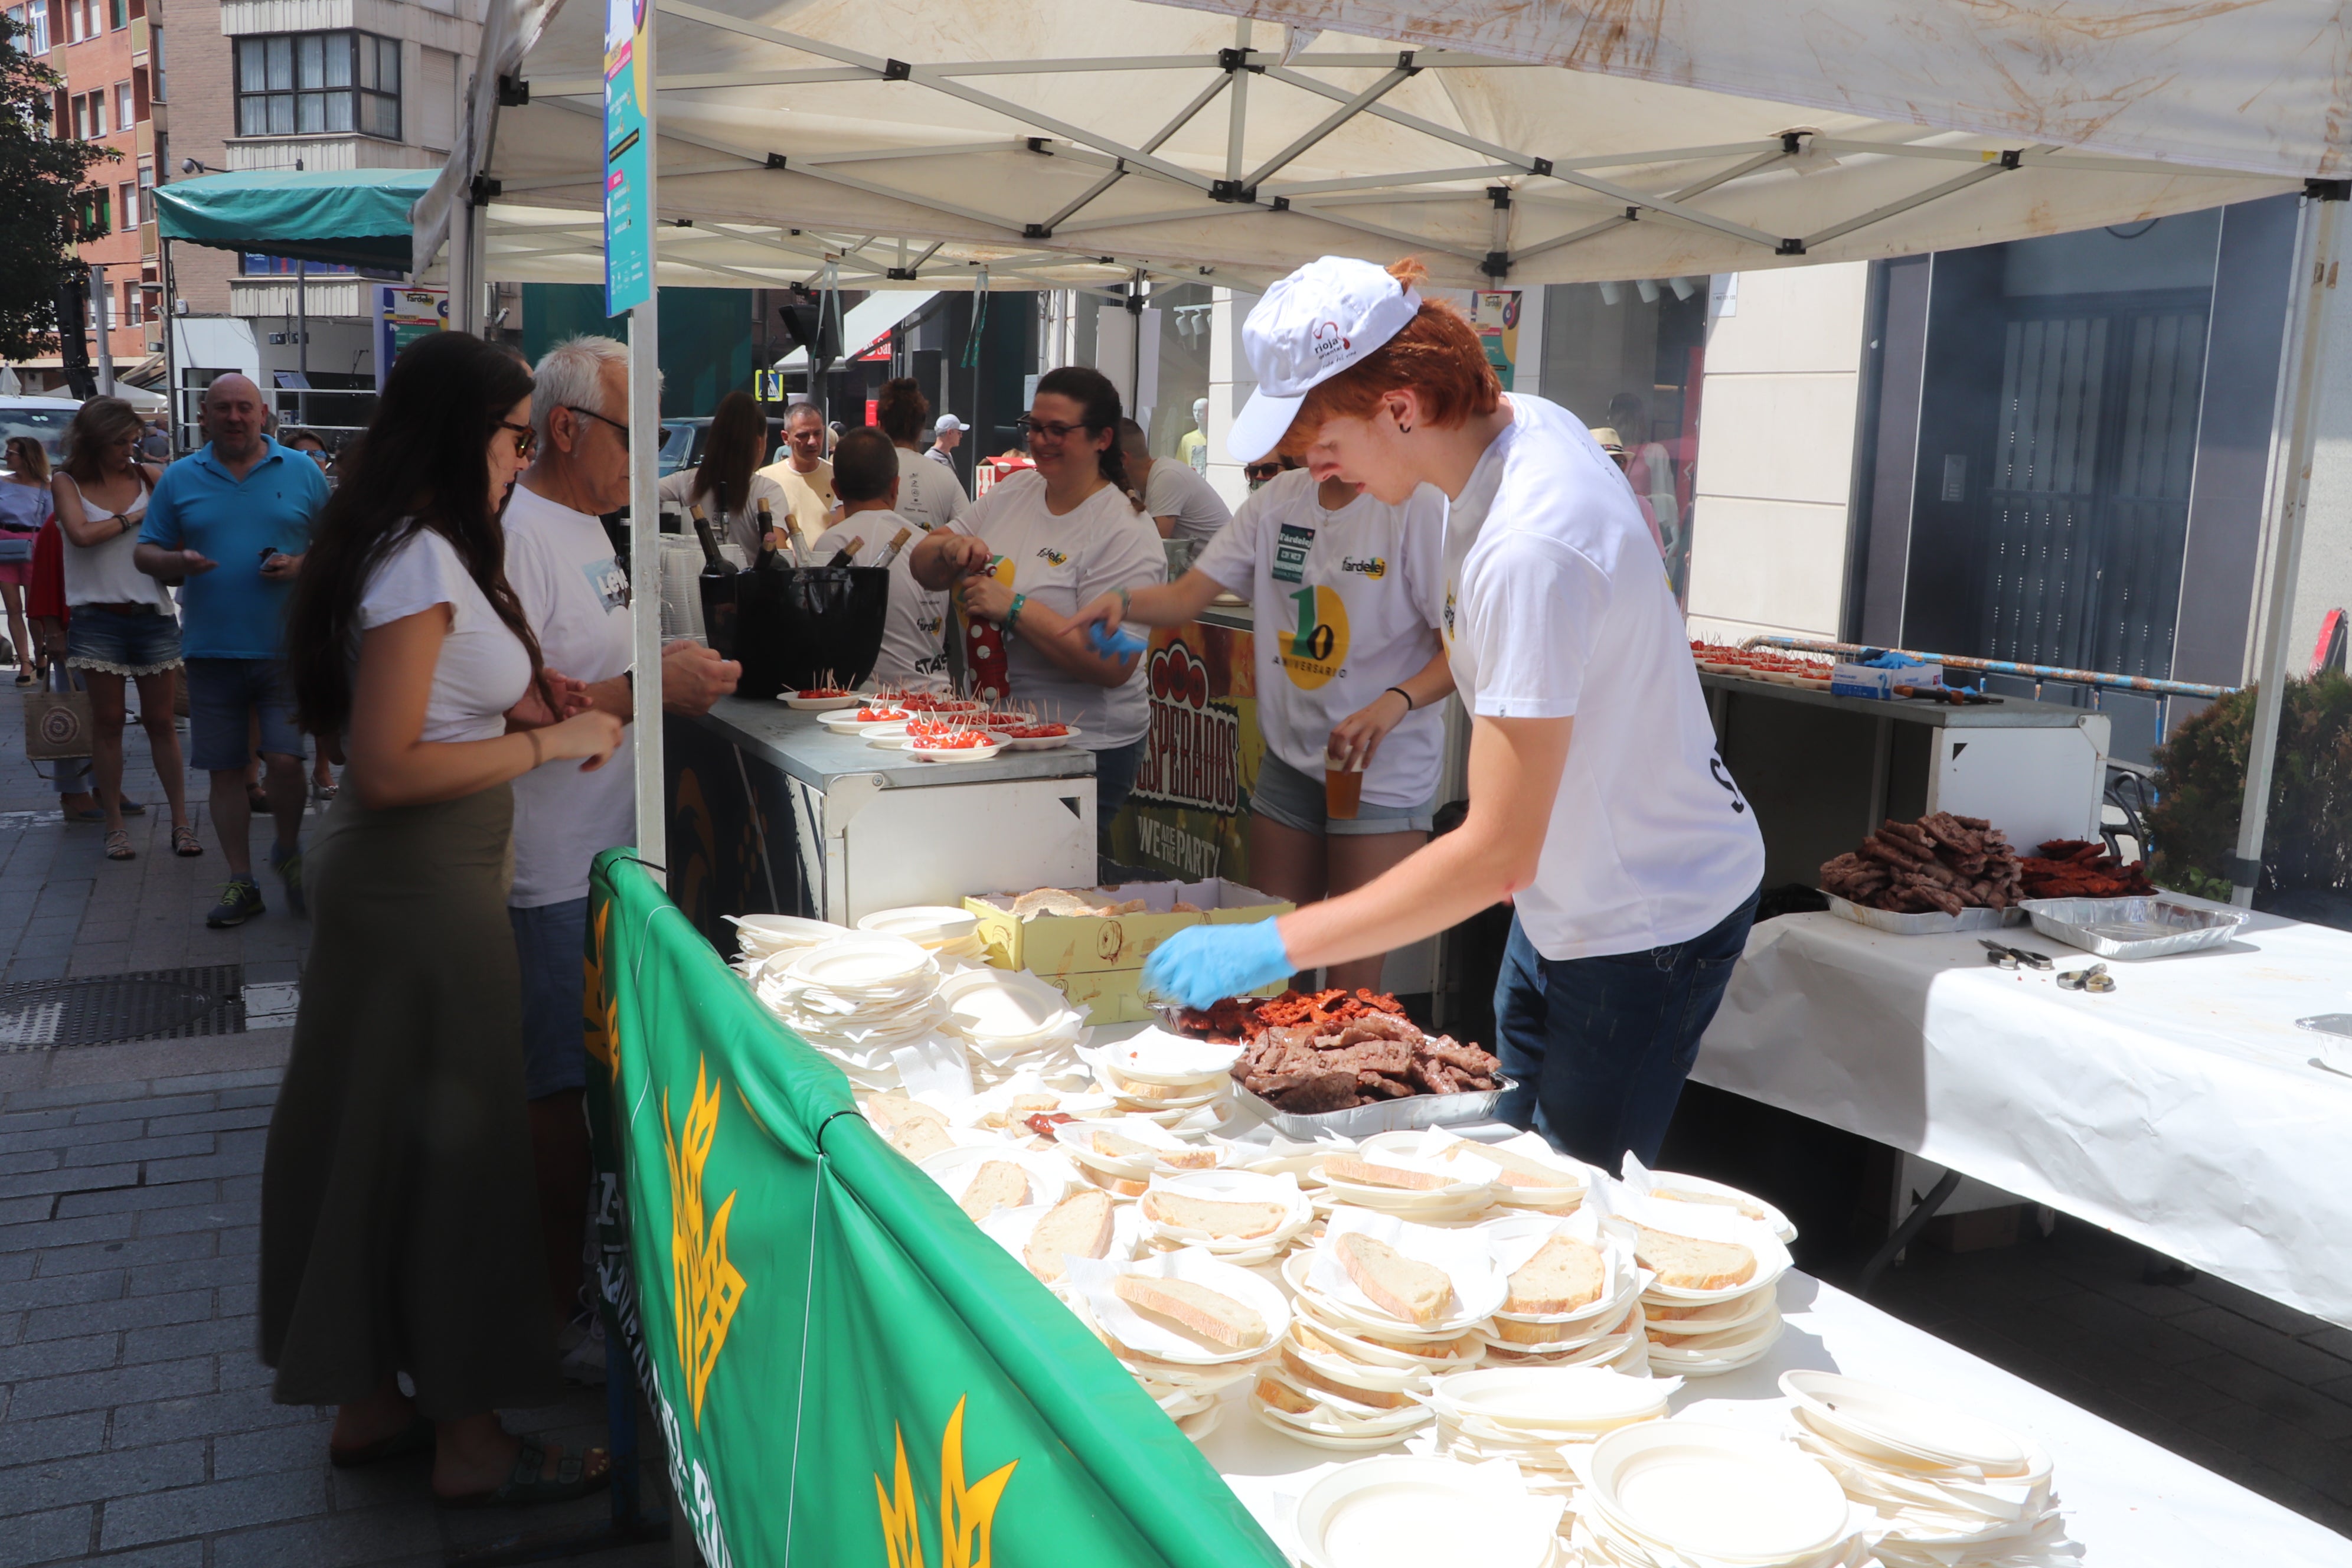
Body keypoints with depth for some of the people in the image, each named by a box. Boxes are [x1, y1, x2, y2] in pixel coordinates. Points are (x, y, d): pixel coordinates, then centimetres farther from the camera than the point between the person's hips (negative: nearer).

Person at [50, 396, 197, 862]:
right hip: (97, 618, -1)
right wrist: (135, 516, -6)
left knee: (160, 721, 4)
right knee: (108, 722, 5)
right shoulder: (66, 482, 3)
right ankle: (115, 825, 12)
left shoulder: (146, 476, 6)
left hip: (152, 615, 1)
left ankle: (181, 821, 8)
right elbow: (81, 533, -13)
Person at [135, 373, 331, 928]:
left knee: (284, 761, -11)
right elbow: (145, 552, 11)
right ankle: (241, 882, 18)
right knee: (225, 769, 6)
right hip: (211, 649, 2)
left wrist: (301, 565, -12)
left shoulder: (302, 472, 5)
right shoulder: (179, 478, 8)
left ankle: (288, 853, 17)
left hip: (286, 648, -2)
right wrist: (176, 561, -11)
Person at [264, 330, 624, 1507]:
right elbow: (387, 769, -24)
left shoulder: (397, 550, 11)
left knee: (380, 1137, 17)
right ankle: (469, 1440, 17)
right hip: (425, 888, -10)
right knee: (450, 1145, 1)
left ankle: (369, 1400, 32)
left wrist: (508, 703, 7)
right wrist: (547, 743, -17)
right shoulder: (423, 564, -19)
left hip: (383, 877, 10)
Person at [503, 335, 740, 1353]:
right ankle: (561, 1314, 14)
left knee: (587, 1077, 18)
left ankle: (584, 1272, 32)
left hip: (606, 852, 10)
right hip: (555, 870, -10)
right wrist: (651, 688, -24)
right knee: (557, 1089, 1)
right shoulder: (516, 534, -17)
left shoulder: (586, 525, 15)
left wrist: (671, 669, 8)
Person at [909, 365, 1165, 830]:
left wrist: (1014, 607, -24)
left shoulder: (1126, 535, -14)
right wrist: (949, 549, -12)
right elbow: (924, 572, 12)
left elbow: (1114, 665, -24)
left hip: (1083, 750, -6)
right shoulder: (1013, 491, 7)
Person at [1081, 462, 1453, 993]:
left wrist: (1396, 702, -31)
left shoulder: (1419, 506, -12)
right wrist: (1124, 603, -17)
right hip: (1289, 758, 6)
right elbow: (1188, 595, 3)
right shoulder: (1279, 499, 7)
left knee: (1350, 990, -2)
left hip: (1383, 768, -6)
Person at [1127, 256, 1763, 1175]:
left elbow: (1499, 854, -34)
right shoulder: (1522, 424, -6)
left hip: (1646, 924, -9)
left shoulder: (1528, 551, -35)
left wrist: (1273, 948, -32)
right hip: (1567, 891, 9)